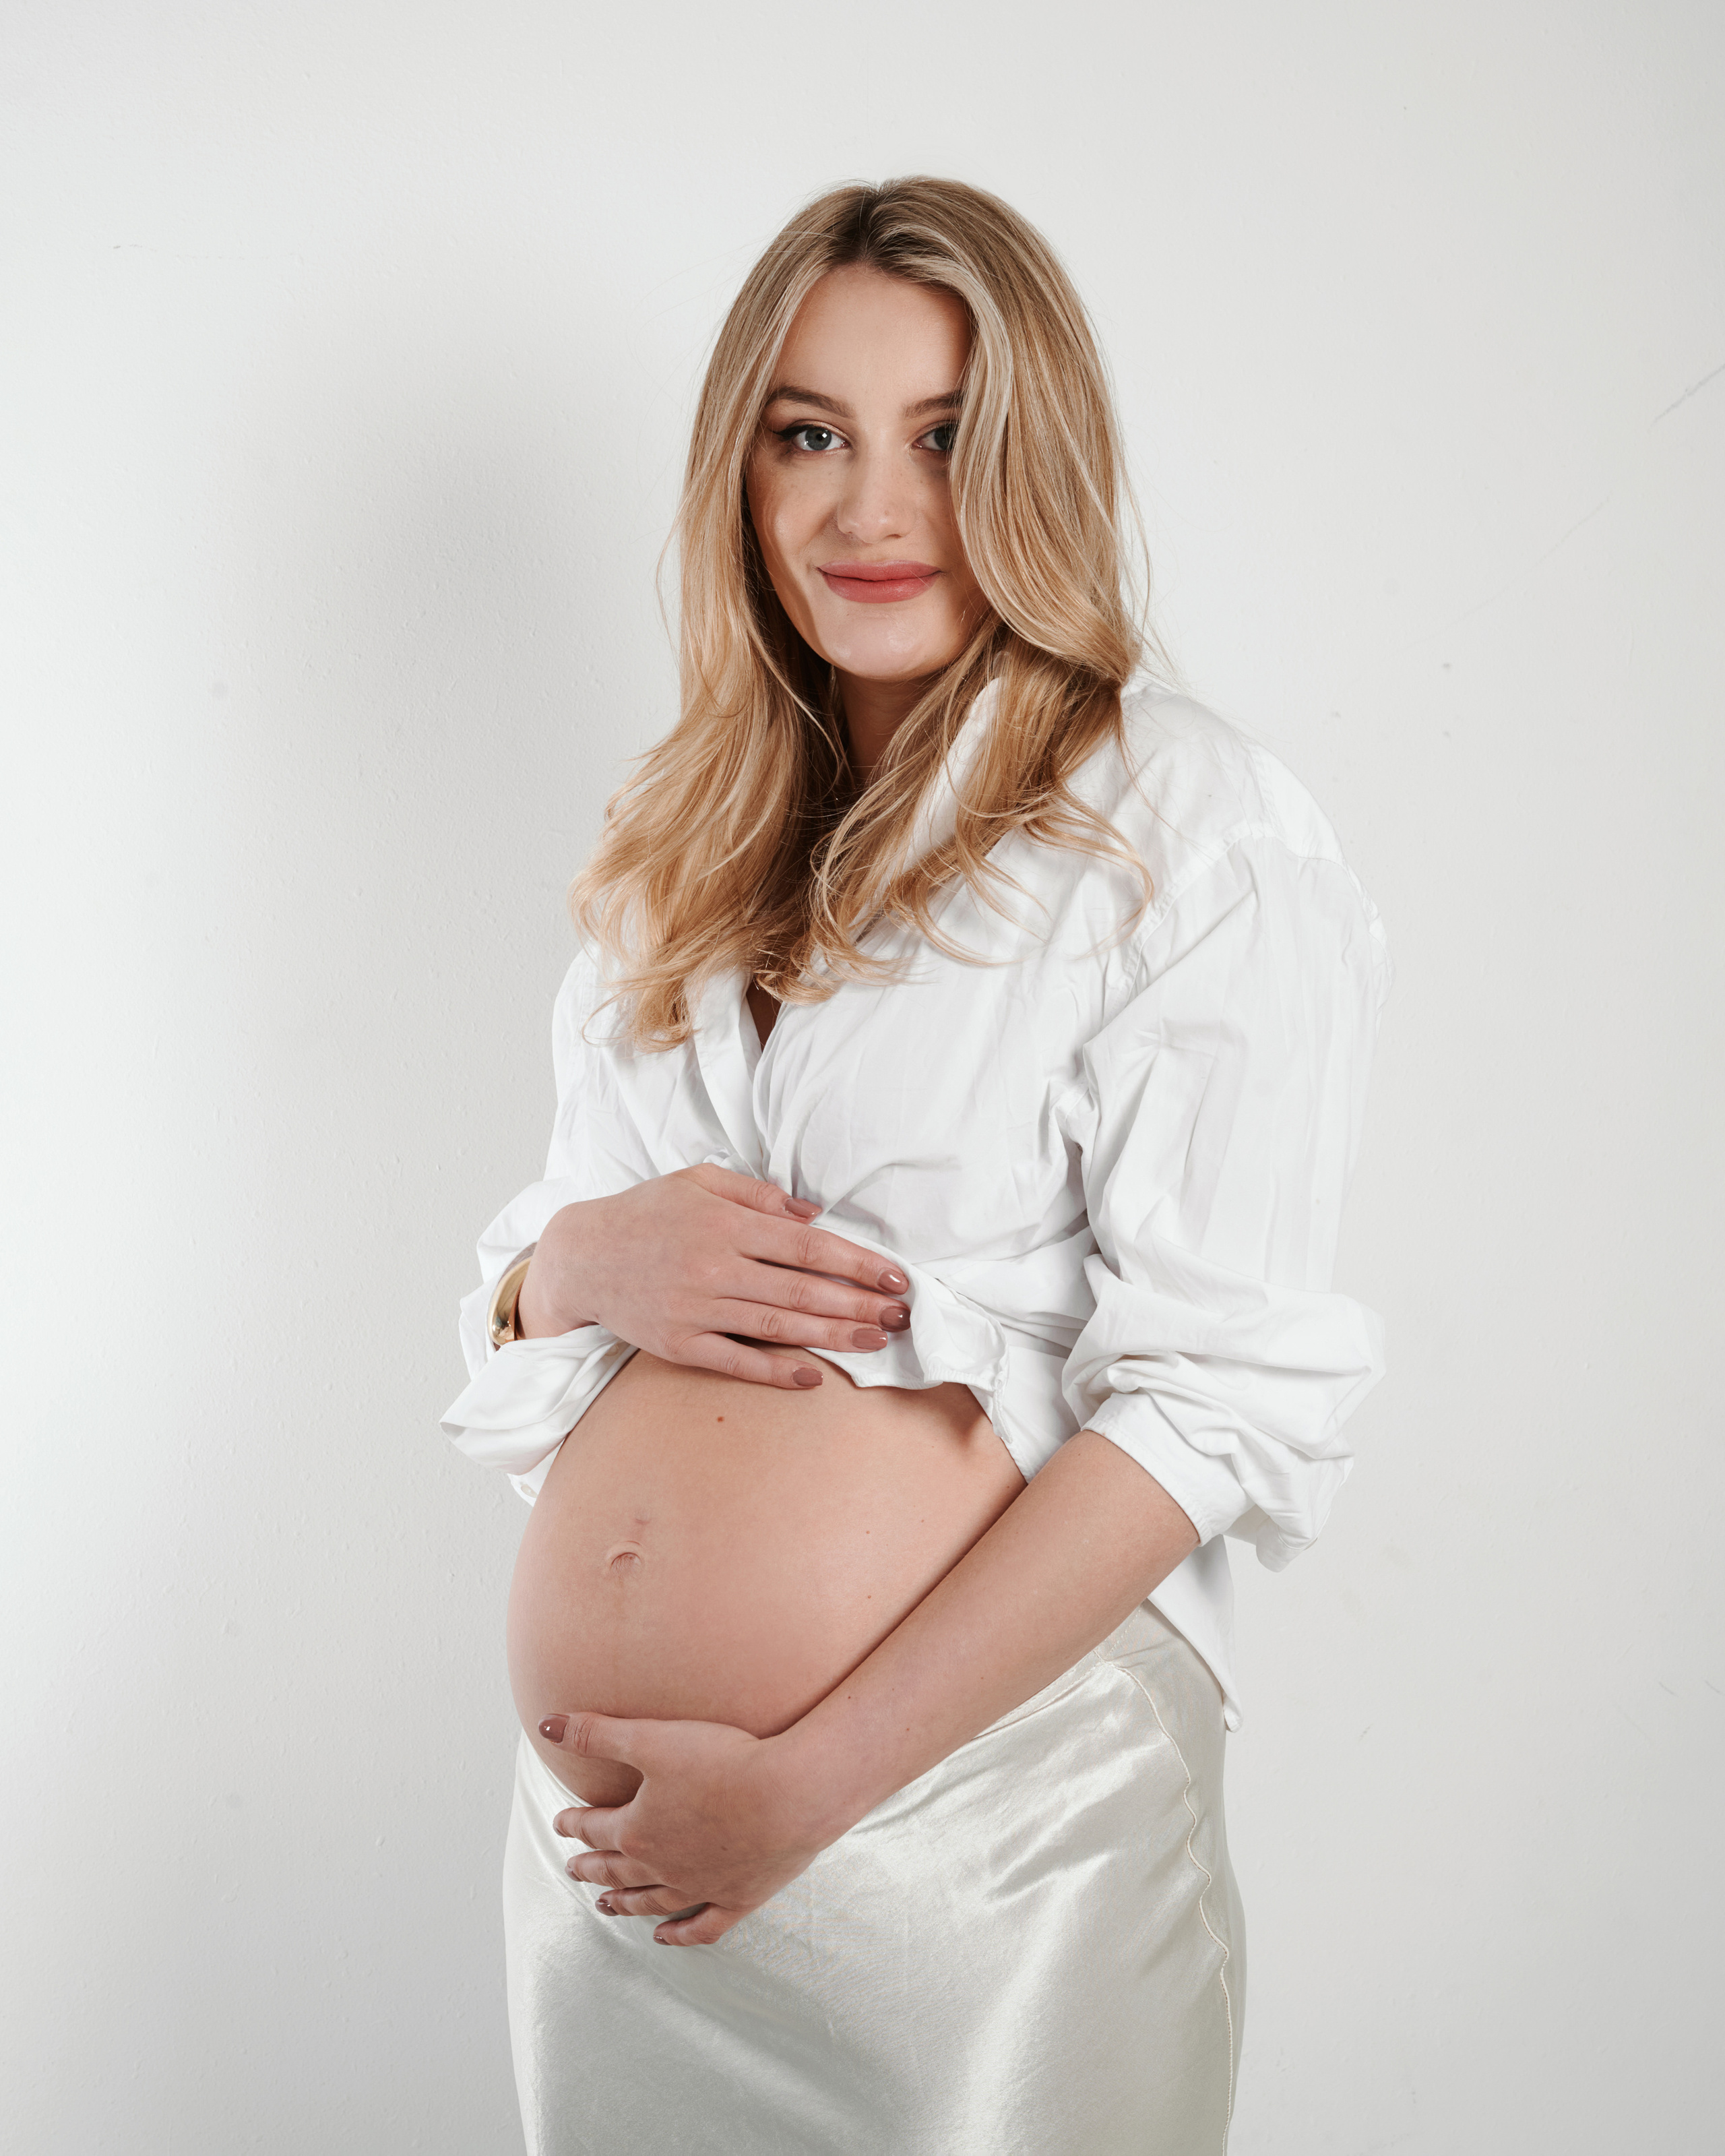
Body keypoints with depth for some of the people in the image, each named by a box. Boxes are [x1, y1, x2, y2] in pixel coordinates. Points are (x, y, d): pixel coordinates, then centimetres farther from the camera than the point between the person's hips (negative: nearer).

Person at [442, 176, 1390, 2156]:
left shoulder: (1190, 831, -9)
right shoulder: (685, 848, 10)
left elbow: (1213, 1397, -15)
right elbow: (519, 1291, 15)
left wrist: (804, 1778, -17)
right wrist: (592, 1258, -9)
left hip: (979, 1821, -5)